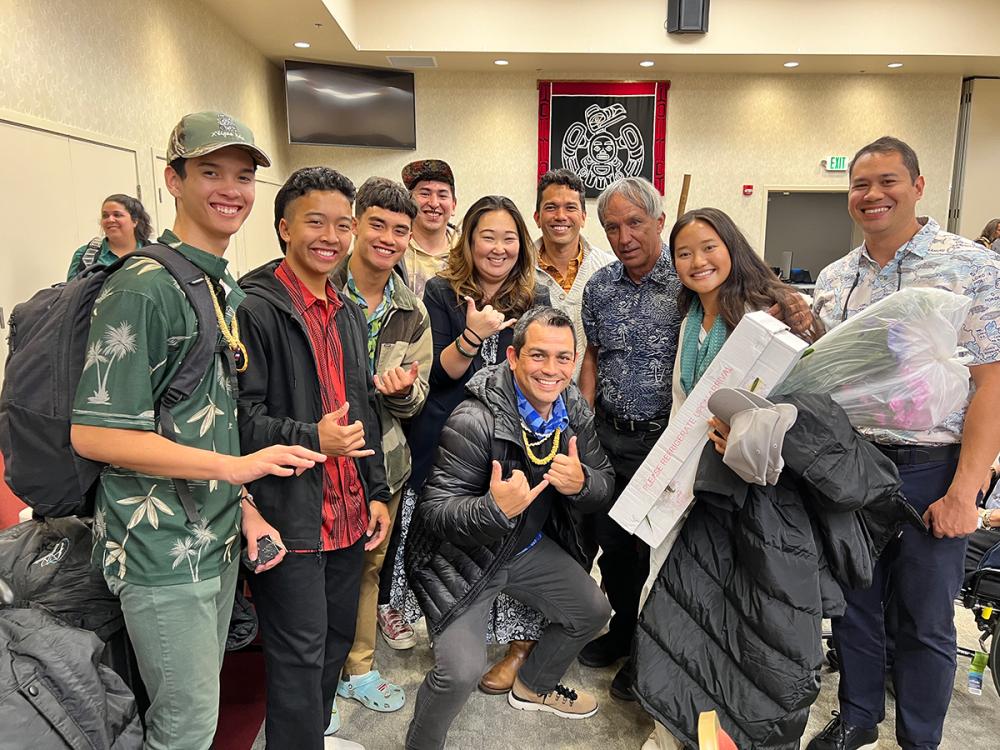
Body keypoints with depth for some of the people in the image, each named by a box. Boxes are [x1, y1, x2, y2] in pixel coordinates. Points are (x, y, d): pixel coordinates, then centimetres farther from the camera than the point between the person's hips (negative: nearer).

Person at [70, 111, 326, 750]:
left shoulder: (229, 291, 10)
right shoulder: (142, 287, -17)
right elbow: (95, 433, -21)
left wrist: (244, 506, 6)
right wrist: (237, 467, -23)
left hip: (218, 539, 8)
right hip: (163, 549, -8)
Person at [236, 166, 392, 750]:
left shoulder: (349, 314, 13)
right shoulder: (255, 308, -13)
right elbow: (239, 416, -17)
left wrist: (378, 493, 13)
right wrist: (311, 439, -28)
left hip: (348, 514, 8)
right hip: (289, 519, -8)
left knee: (338, 639, 21)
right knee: (301, 654, 5)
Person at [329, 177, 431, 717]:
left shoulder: (413, 313, 3)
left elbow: (417, 400, 7)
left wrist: (401, 390, -16)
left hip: (382, 460, 4)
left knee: (368, 565, 18)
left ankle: (358, 669, 39)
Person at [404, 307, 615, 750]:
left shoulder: (574, 410, -8)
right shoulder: (474, 421, -29)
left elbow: (604, 485, -1)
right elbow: (434, 511, -27)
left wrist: (581, 483, -26)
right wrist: (495, 508, -45)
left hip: (531, 546, 7)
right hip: (463, 554, -7)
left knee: (592, 613, 19)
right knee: (462, 670, -19)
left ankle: (534, 686, 49)